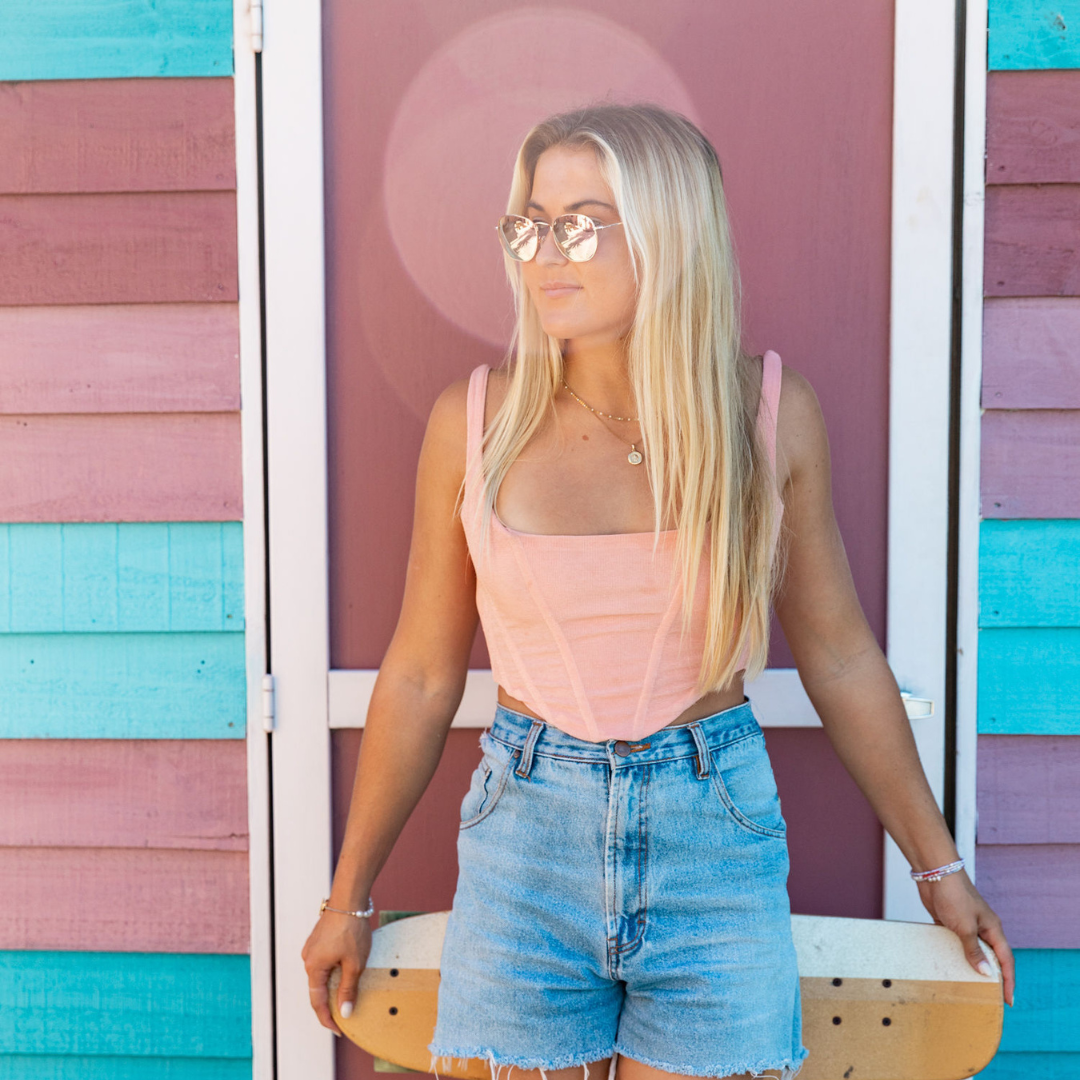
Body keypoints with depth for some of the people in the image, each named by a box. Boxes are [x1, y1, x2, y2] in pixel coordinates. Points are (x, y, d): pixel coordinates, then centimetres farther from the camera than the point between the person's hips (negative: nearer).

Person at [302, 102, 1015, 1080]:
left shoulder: (770, 410, -5)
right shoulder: (475, 420, -6)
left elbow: (839, 654, 5)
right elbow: (421, 675, 2)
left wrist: (939, 864, 12)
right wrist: (350, 896, 9)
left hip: (716, 831, 0)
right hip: (527, 827, 0)